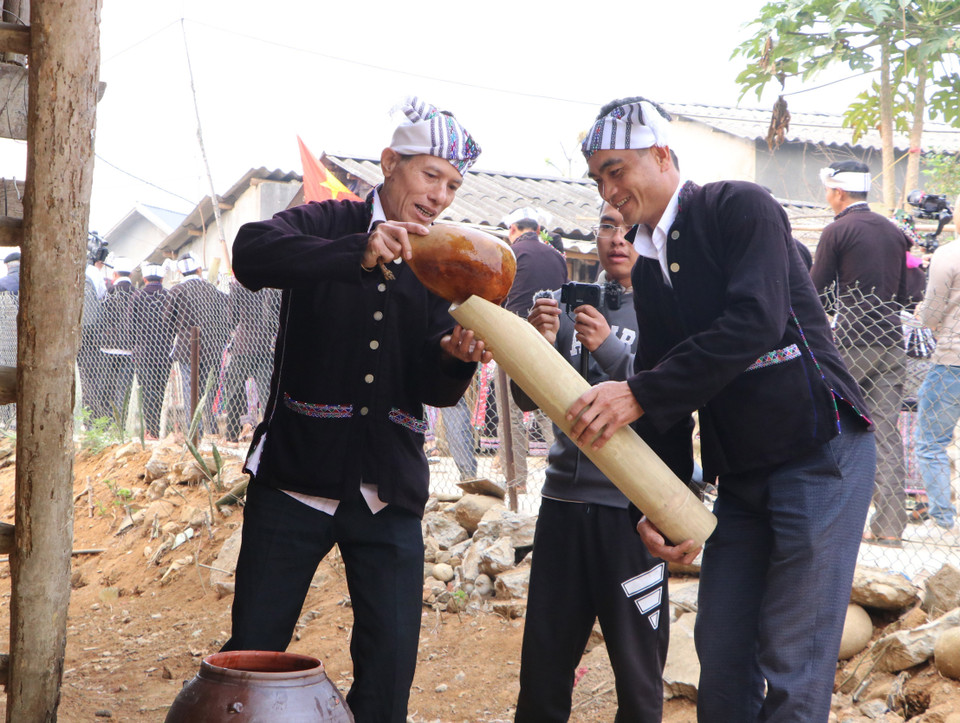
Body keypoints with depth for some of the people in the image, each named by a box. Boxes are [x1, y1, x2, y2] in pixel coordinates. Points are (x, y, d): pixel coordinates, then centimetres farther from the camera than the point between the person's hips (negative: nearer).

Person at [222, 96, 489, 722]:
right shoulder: (328, 226, 1)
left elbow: (435, 391, 5)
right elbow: (252, 253, -23)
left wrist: (455, 358, -18)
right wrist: (357, 253, -36)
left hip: (390, 493, 3)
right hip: (297, 478, -3)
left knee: (391, 664, 1)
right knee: (252, 653, 2)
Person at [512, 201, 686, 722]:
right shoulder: (573, 308, 9)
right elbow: (527, 400, 5)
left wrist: (610, 350, -25)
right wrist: (538, 344, -14)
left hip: (633, 505, -3)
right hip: (564, 499, 3)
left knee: (636, 663, 4)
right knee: (544, 661, 7)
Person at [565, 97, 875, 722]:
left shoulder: (739, 208, -8)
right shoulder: (648, 267, 14)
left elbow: (756, 322, -23)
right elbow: (665, 389, 13)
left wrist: (639, 393, -24)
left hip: (818, 453, -7)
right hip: (738, 476, 7)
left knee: (792, 669, -7)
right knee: (722, 650, 8)